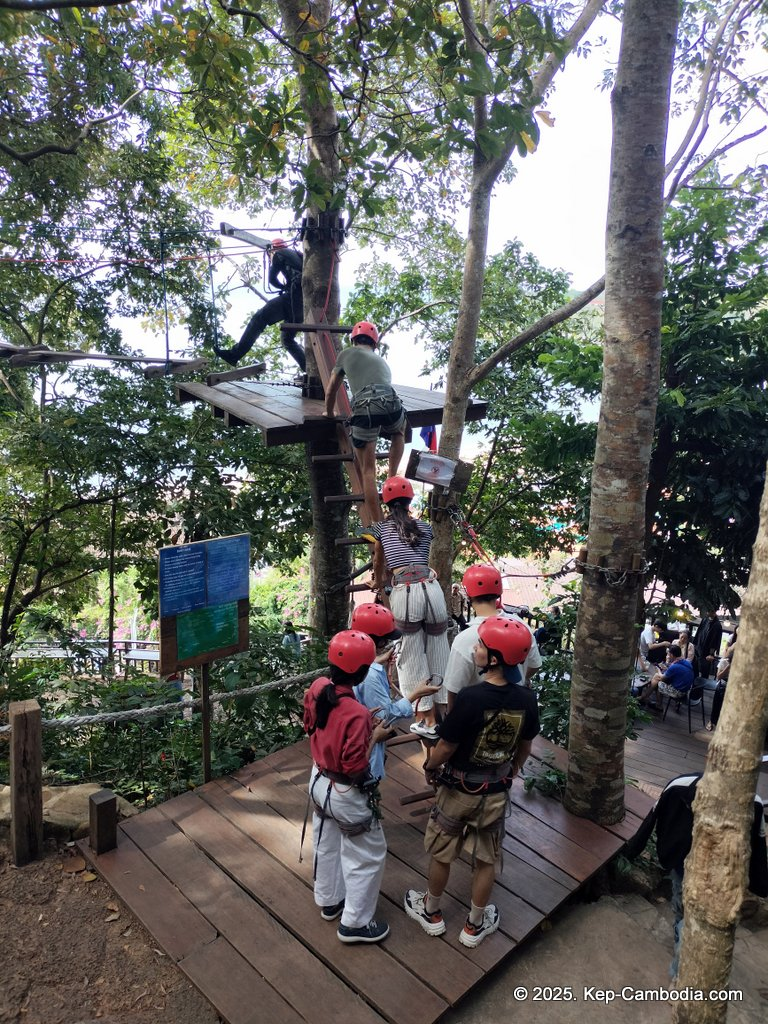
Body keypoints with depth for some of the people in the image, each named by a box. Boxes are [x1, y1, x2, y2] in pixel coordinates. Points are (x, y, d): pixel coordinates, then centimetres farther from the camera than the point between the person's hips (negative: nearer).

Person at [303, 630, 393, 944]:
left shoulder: (316, 688, -14)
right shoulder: (357, 714, -36)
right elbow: (355, 768, -27)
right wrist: (374, 736, -14)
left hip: (319, 781, 8)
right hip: (346, 794, -7)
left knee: (326, 845, 28)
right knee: (367, 856, 16)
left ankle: (329, 901, 50)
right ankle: (355, 923, 31)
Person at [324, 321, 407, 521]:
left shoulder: (347, 354, 27)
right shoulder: (382, 361, 36)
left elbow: (332, 390, 34)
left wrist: (329, 413, 52)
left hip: (364, 407, -3)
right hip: (390, 402, 3)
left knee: (368, 470, 4)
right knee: (399, 434, 38)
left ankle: (378, 524, 1)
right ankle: (392, 478, 24)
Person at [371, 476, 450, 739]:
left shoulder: (381, 528, 15)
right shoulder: (425, 527, 19)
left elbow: (378, 564, 29)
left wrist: (381, 588, 50)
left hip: (402, 593, -2)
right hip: (430, 588, 2)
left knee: (414, 659, 8)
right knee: (437, 654, 13)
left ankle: (427, 721, 13)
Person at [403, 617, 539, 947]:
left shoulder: (471, 698, -32)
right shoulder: (526, 699, -16)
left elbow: (445, 747, -21)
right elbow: (524, 746, 2)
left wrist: (430, 767, 0)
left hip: (459, 791, -3)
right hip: (497, 794, 4)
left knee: (441, 855, 20)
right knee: (486, 861, 22)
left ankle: (431, 912, 42)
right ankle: (475, 925, 40)